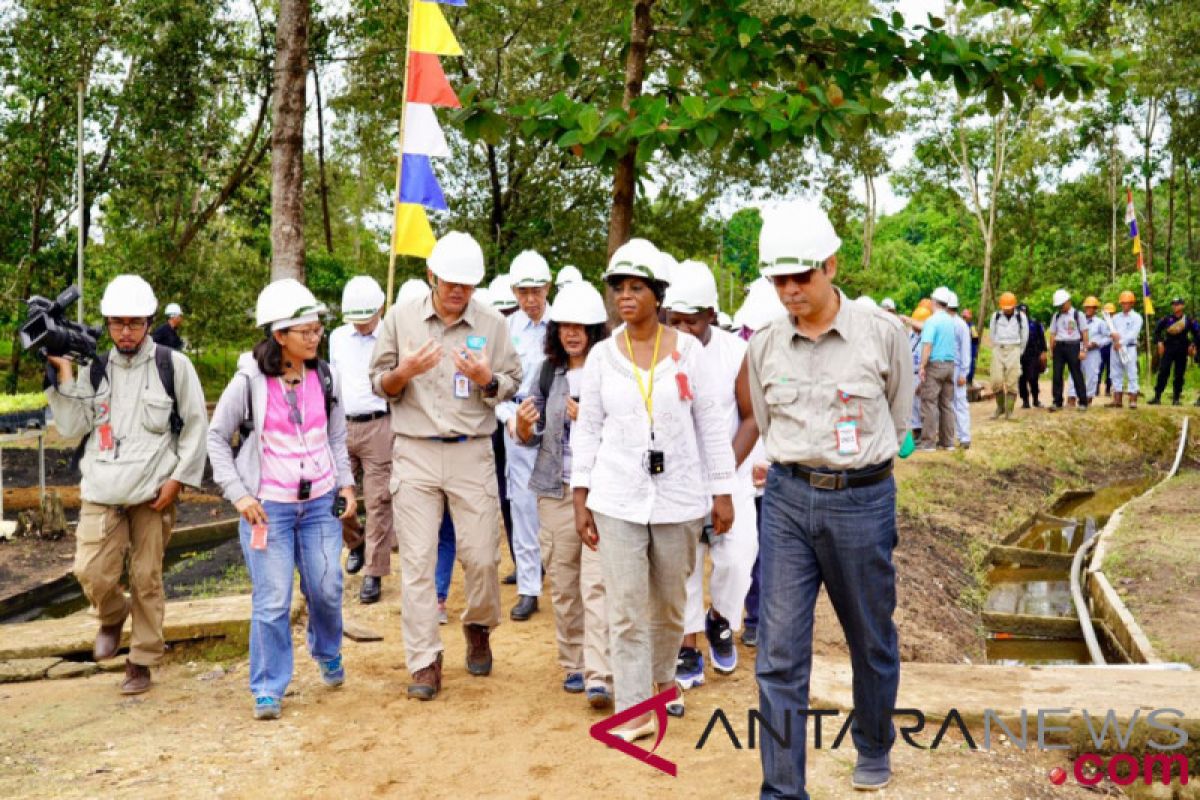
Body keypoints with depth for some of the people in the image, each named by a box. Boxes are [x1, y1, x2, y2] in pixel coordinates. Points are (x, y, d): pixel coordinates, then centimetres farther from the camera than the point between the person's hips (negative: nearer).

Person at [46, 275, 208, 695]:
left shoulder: (173, 365, -3)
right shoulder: (95, 369, 7)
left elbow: (196, 426, 0)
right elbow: (72, 428, 2)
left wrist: (179, 478, -6)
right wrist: (63, 376, -5)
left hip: (153, 491, -2)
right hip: (101, 491, 3)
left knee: (146, 578, 5)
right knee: (92, 572, -6)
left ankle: (142, 661, 21)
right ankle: (113, 617, 28)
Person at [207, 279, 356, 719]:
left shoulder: (326, 377, 3)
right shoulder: (249, 381, -9)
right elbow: (217, 438, 0)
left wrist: (346, 485, 4)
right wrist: (238, 495, -7)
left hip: (320, 502, 3)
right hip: (268, 506, -3)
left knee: (326, 590, 7)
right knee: (272, 601, -3)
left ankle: (328, 655, 37)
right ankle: (268, 690, 12)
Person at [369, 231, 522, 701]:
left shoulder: (492, 325, 5)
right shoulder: (400, 319, 5)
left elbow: (513, 385, 8)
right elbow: (380, 385, 8)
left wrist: (487, 379, -13)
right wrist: (405, 371, -13)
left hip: (472, 453, 0)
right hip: (415, 452, 0)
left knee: (481, 555, 1)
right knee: (417, 559, 0)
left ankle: (479, 627, 31)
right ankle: (424, 661, 9)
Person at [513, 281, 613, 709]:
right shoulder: (547, 372, 10)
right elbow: (531, 438, 14)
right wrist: (524, 426, -9)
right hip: (556, 489, 5)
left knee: (597, 582, -12)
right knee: (562, 582, 9)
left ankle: (599, 677, -12)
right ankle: (574, 664, 22)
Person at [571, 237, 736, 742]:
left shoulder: (688, 351, -1)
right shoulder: (602, 355, 2)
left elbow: (712, 426, 1)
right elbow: (587, 429, 5)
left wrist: (722, 493, 0)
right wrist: (580, 498, 2)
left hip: (679, 497, 0)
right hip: (618, 499, 0)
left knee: (670, 604, 13)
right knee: (625, 609, -1)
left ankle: (660, 679, 37)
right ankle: (635, 710, 8)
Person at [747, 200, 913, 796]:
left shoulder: (882, 334, -6)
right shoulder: (764, 347, 1)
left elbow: (898, 419, 9)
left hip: (862, 500, -1)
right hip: (787, 500, 2)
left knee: (871, 639, 15)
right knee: (778, 651, -2)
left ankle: (874, 749, 41)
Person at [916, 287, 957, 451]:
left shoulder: (932, 320, -10)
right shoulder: (950, 321, 13)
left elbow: (927, 345, -20)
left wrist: (922, 366, -17)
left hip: (935, 364, -7)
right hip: (950, 365, 7)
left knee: (929, 403, -4)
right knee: (947, 404, 11)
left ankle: (928, 442, -6)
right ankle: (947, 441, 13)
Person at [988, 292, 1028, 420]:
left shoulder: (1021, 317, 3)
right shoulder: (996, 316, 6)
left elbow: (1024, 337, 11)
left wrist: (1019, 352, 14)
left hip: (1013, 350, -1)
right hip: (998, 350, 1)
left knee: (1012, 382, -5)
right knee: (996, 380, -8)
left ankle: (1009, 410, 0)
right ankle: (1000, 406, 11)